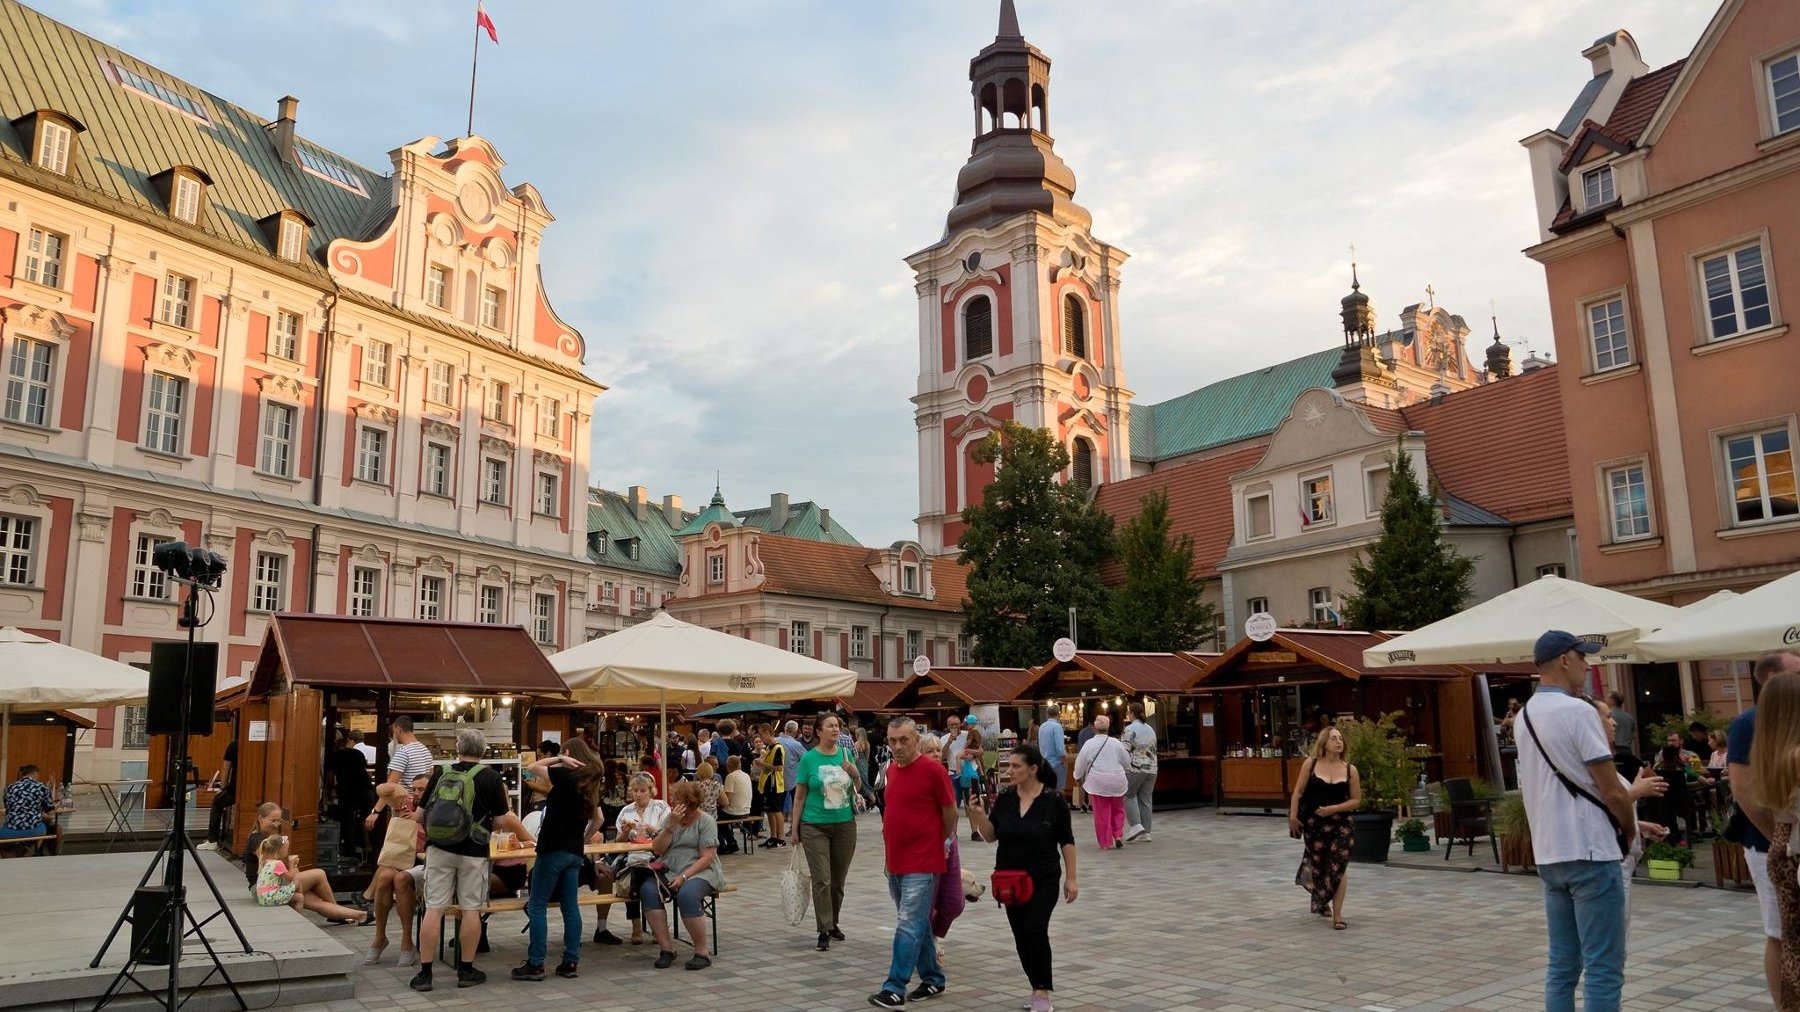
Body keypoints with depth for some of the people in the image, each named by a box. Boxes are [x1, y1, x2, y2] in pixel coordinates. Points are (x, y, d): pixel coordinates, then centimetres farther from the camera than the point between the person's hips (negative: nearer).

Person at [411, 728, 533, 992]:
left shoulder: (440, 774, 4)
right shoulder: (489, 777, -5)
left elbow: (423, 814, 10)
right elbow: (503, 820, -5)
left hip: (439, 849, 2)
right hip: (472, 852, -2)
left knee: (433, 909, 4)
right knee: (471, 910, 7)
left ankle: (424, 973, 7)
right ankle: (466, 971, 15)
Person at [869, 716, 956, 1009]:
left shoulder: (932, 769, -13)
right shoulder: (891, 769, 9)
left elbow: (950, 811, -5)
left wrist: (943, 842, 7)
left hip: (921, 863, -7)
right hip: (895, 861, 7)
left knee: (909, 927, -8)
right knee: (918, 924, 16)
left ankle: (895, 990, -6)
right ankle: (933, 979, 27)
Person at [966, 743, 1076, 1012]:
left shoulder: (1053, 801, -10)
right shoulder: (1004, 800, 1)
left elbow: (1066, 841, -5)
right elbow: (991, 836, 3)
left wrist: (1070, 878, -6)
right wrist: (979, 815, -15)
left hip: (1043, 879, -5)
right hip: (1010, 880, 5)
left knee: (1035, 931, -13)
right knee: (1021, 936, 9)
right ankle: (1041, 983, 25)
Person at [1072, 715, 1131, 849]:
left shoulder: (1089, 743, -6)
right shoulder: (1116, 742, -1)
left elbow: (1080, 763, 1)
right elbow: (1127, 761, 8)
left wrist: (1078, 777, 20)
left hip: (1097, 783, -2)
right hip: (1117, 781, 2)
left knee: (1102, 814, 4)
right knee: (1117, 810, 18)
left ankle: (1106, 842, 6)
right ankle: (1118, 836, 6)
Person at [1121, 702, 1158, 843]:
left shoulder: (1130, 729, -10)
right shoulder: (1151, 729, 13)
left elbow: (1125, 751, -13)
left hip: (1135, 768, -6)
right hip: (1151, 768, 6)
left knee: (1128, 796, 6)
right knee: (1146, 800, 8)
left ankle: (1136, 825, -7)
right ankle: (1145, 833, 8)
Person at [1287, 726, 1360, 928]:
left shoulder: (1350, 769, -3)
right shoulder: (1311, 764, -4)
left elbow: (1356, 800, -1)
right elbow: (1298, 792, 0)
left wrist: (1332, 809, -12)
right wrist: (1293, 817, -6)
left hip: (1340, 823, 0)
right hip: (1314, 823, 0)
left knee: (1338, 867, -6)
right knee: (1318, 864, 14)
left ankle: (1337, 914, 4)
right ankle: (1321, 902, 42)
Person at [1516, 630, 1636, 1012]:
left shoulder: (1524, 716, 12)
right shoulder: (1576, 711, -14)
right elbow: (1611, 790, -14)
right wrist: (1630, 829, 4)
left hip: (1549, 853, 8)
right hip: (1589, 852, -8)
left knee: (1562, 965, 12)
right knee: (1603, 969, -3)